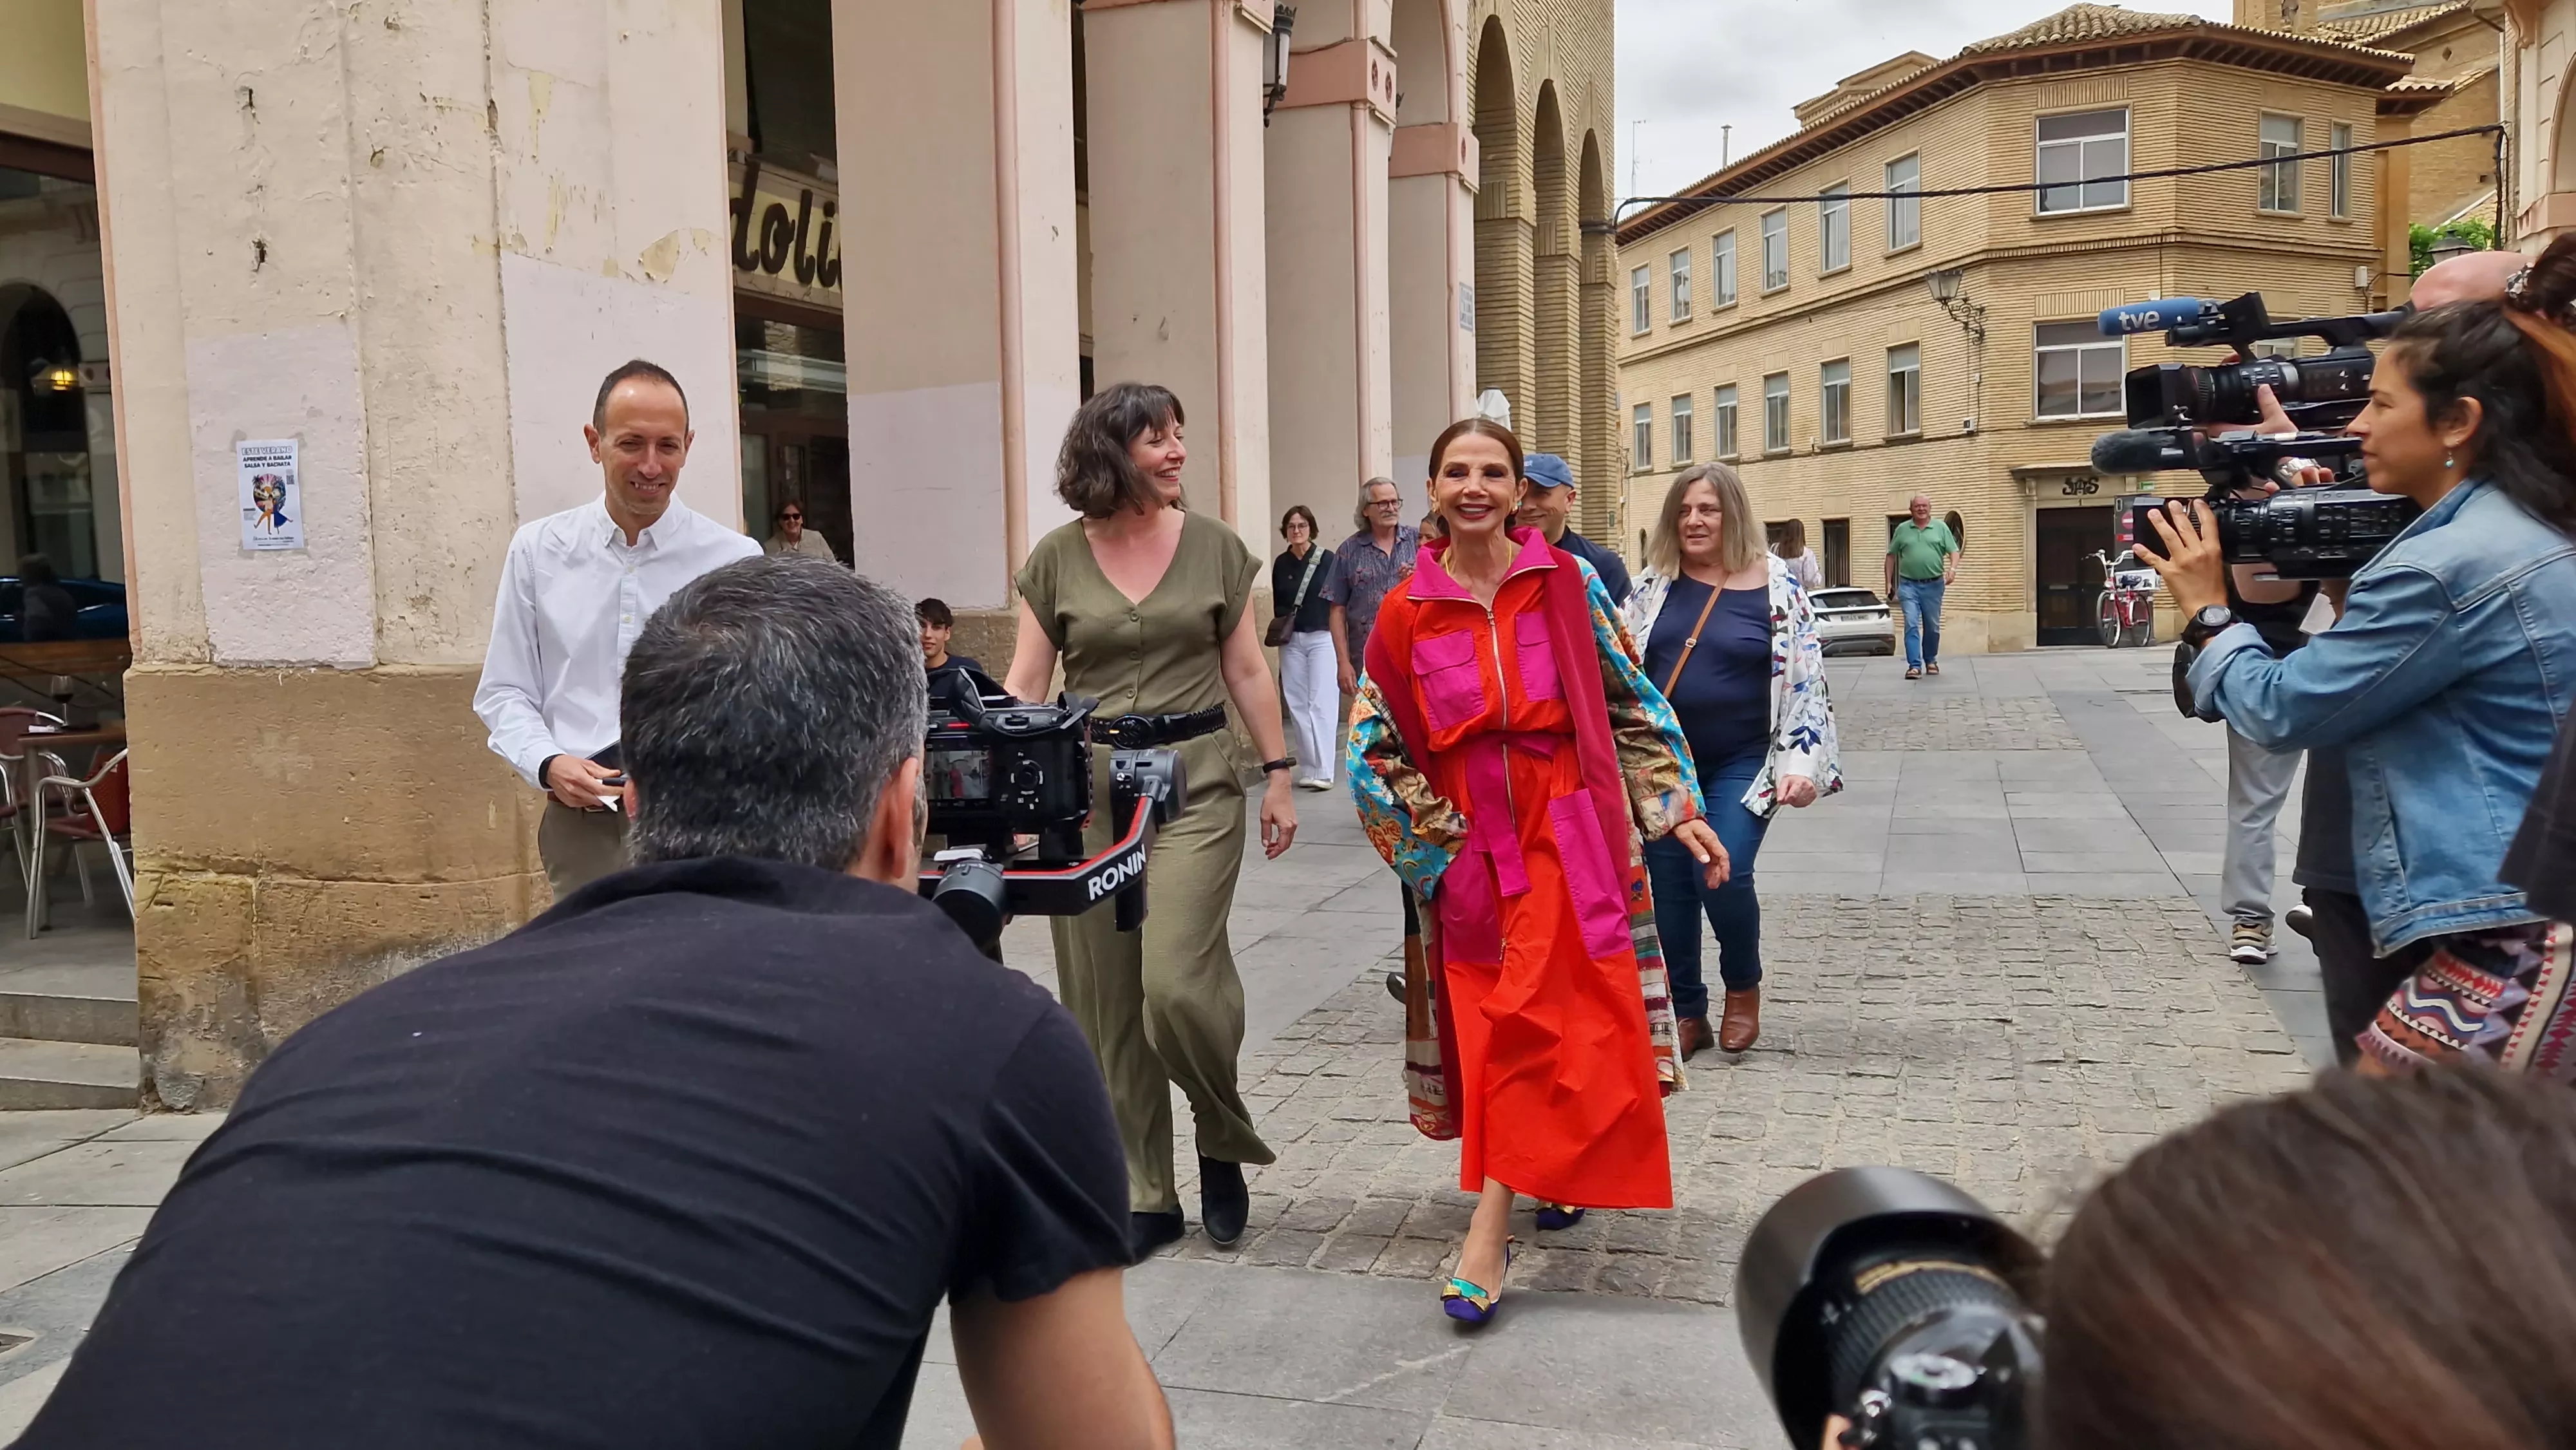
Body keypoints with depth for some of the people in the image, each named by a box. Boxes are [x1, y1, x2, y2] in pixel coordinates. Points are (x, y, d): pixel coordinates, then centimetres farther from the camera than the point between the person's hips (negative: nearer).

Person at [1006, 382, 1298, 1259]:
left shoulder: (1215, 547, 5)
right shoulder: (1056, 560, 4)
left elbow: (1247, 673, 9)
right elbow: (1025, 685, 5)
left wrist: (1278, 776, 6)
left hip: (1195, 781, -1)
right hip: (1085, 788, 2)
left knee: (1178, 983, -15)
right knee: (1105, 1005, 5)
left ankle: (1225, 1144, 15)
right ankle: (1145, 1198, 19)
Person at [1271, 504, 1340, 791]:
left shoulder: (1327, 560, -4)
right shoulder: (1281, 563, 7)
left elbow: (1338, 604, -4)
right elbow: (1277, 604, 14)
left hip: (1322, 638, -4)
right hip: (1291, 641, 4)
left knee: (1321, 703, -7)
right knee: (1297, 705, 5)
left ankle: (1322, 771, -8)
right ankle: (1308, 769, 11)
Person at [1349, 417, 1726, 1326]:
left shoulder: (1568, 586, -1)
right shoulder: (1405, 614, 0)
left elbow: (1634, 706, 5)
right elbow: (1372, 752, 3)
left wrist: (1678, 809, 0)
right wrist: (1434, 844, -3)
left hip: (1567, 836, -1)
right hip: (1466, 849, 2)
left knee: (1535, 1023, -8)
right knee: (1493, 1027, 8)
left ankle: (1488, 1233, -4)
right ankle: (1542, 1179, 32)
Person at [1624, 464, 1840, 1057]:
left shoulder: (1777, 586, -4)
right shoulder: (1653, 584, 5)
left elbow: (1806, 681, -4)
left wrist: (1803, 762, -12)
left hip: (1741, 763, -3)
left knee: (1723, 876, -16)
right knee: (1669, 887, 4)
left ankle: (1743, 987, 13)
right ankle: (1687, 1014, 20)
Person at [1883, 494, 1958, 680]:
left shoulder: (1941, 528, 6)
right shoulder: (1902, 530, 7)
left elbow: (1953, 551, 2)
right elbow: (1891, 556, 11)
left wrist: (1953, 568, -18)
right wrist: (1889, 582, 6)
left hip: (1933, 585, 1)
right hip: (1909, 585, -1)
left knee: (1932, 627, 11)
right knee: (1911, 625, -11)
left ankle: (1931, 661, 29)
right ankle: (1914, 665, -12)